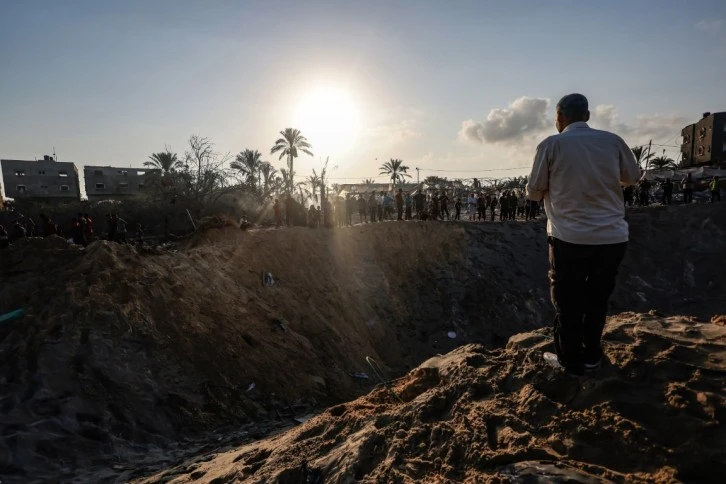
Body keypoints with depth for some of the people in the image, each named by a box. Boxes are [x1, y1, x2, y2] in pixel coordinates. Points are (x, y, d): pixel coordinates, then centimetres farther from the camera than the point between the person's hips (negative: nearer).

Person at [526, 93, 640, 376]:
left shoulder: (551, 145, -5)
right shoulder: (613, 141, 4)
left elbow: (534, 193, -1)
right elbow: (633, 177, 18)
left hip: (570, 239, -3)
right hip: (613, 238, 4)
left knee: (568, 303, 14)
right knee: (597, 300, 21)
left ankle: (572, 361, 25)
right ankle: (591, 356, 34)